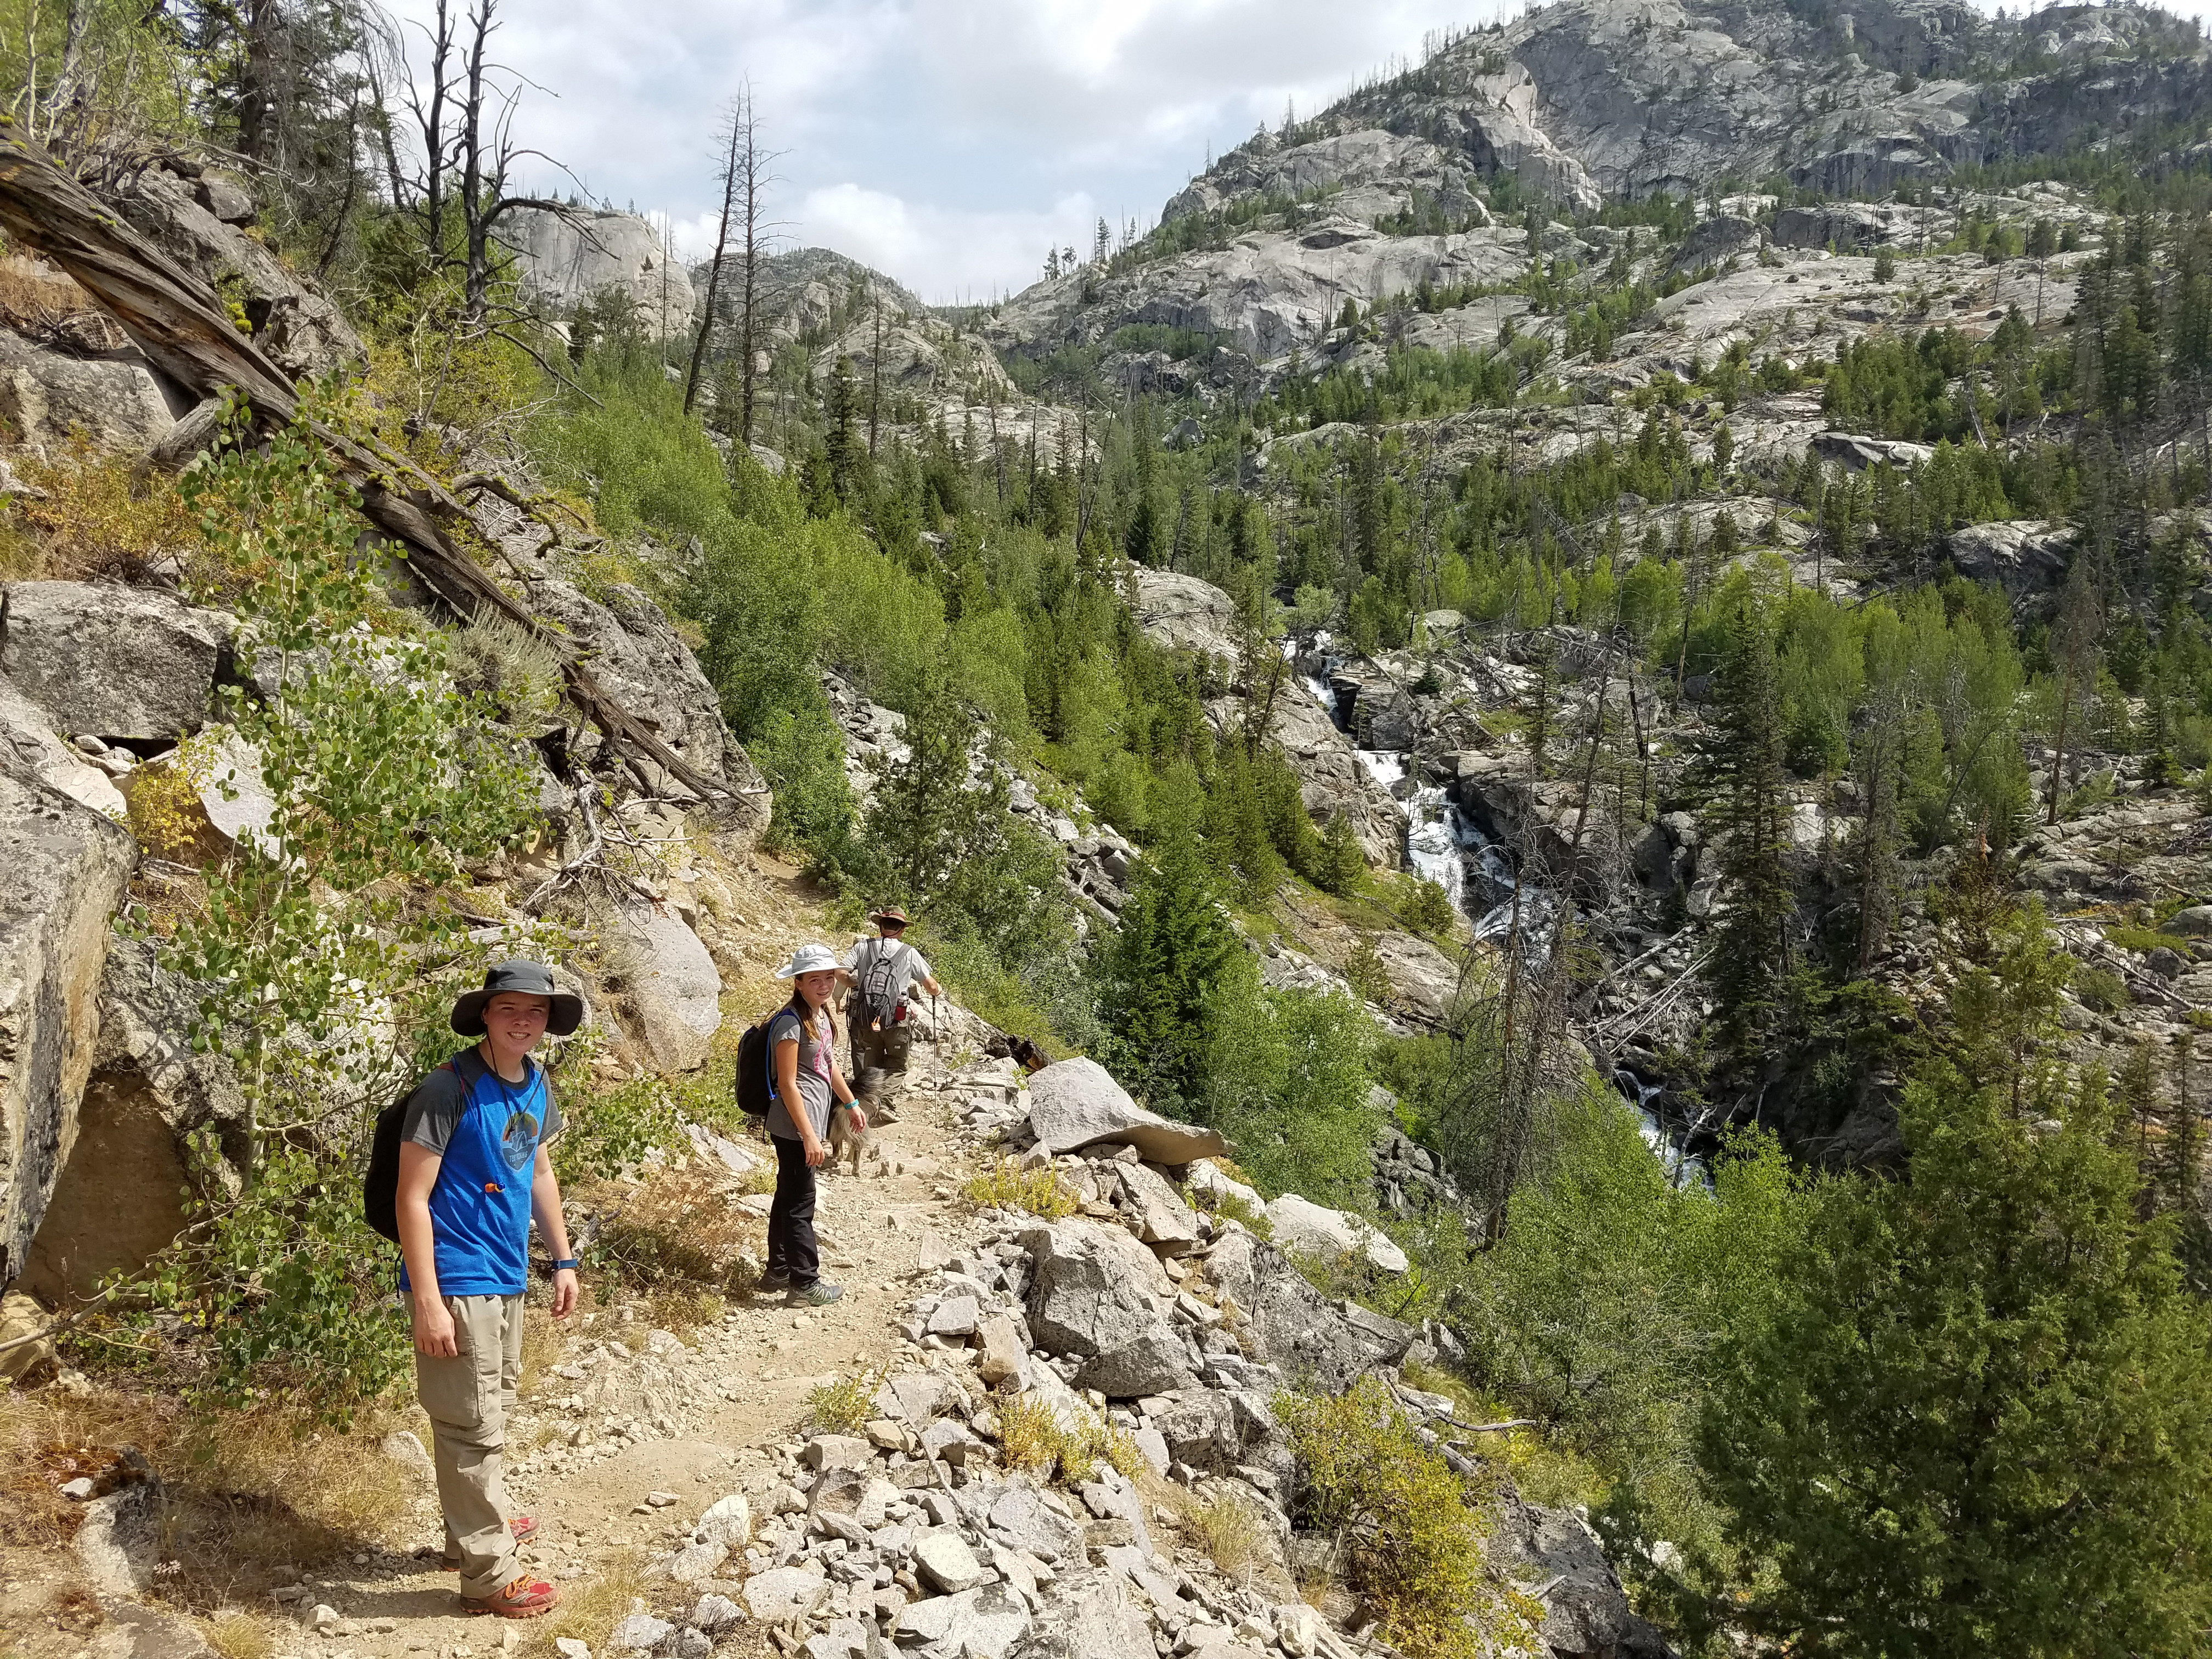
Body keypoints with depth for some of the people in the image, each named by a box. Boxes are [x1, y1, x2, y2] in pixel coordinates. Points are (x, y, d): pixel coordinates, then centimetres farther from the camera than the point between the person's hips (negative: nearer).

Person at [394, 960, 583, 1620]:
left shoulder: (535, 1085, 4)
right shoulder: (449, 1090, -20)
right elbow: (412, 1199, -19)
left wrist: (563, 1260, 17)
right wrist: (427, 1302, -22)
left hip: (507, 1276, 8)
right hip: (459, 1283, -8)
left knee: (493, 1413, 22)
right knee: (472, 1429, 1)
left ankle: (480, 1525, 40)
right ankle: (488, 1575, 11)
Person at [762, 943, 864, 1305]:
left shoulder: (821, 1015, 8)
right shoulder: (791, 1023, -20)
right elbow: (788, 1084, -21)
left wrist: (852, 1104, 26)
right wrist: (809, 1136, -22)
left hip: (811, 1123, 10)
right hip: (795, 1127, -10)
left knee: (788, 1197, 18)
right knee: (800, 1204, 0)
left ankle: (778, 1271, 30)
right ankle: (805, 1284, 9)